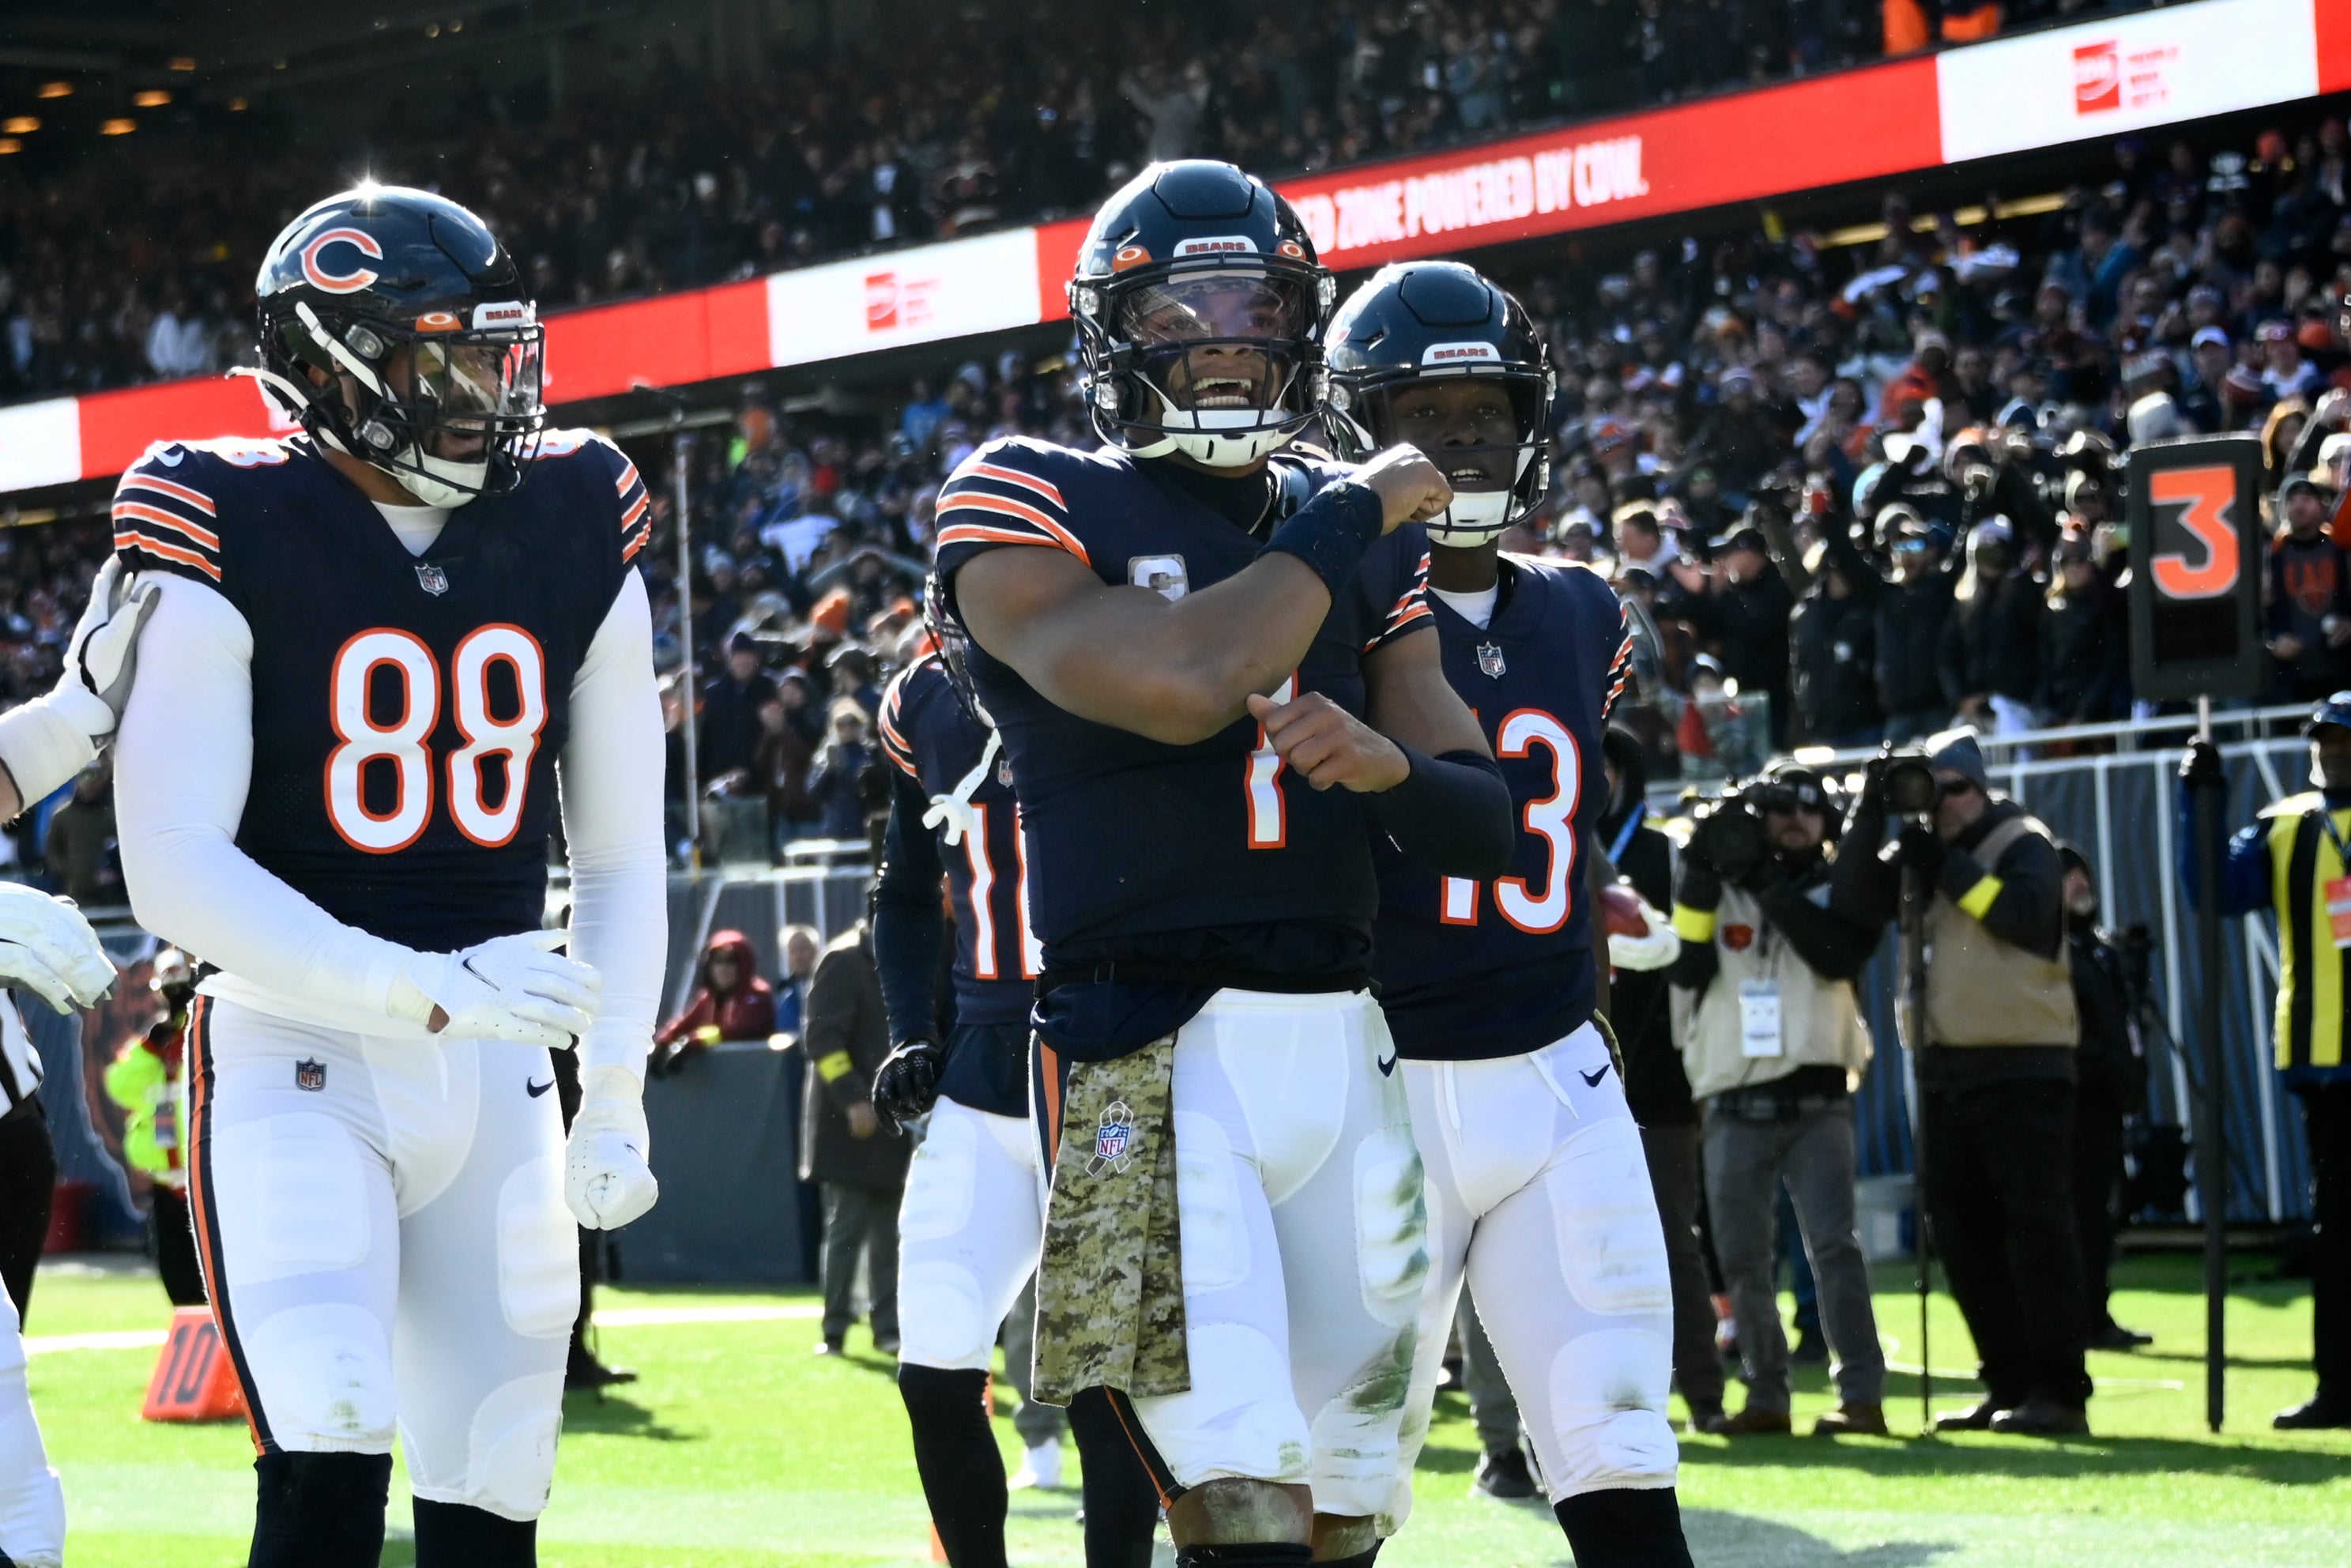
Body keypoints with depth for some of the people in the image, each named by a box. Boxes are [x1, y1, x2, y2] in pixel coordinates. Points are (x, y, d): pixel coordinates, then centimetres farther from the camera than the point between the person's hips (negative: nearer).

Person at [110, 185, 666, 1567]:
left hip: (495, 1072, 5)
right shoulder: (231, 536, -10)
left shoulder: (576, 532, 5)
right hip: (296, 1053, -5)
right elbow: (175, 871, -16)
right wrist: (426, 991, -24)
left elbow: (621, 850, 14)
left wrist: (616, 1093, 7)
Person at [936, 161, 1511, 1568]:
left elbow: (1486, 826, 13)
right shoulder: (1033, 505, -1)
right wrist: (1354, 514, -7)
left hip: (1341, 1049, 6)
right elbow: (1184, 684, -20)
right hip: (1149, 1058, -6)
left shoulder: (1362, 543, 15)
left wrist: (1383, 761, -9)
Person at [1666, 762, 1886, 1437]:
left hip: (1817, 1103, -2)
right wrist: (1702, 875, -14)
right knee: (1743, 1260, 4)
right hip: (1735, 1108, 2)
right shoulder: (1716, 889, 10)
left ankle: (1862, 1394, -15)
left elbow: (1841, 956, -13)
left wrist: (1772, 886, -16)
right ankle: (1766, 1396, 13)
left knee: (1833, 1245, -13)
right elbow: (1685, 966, -6)